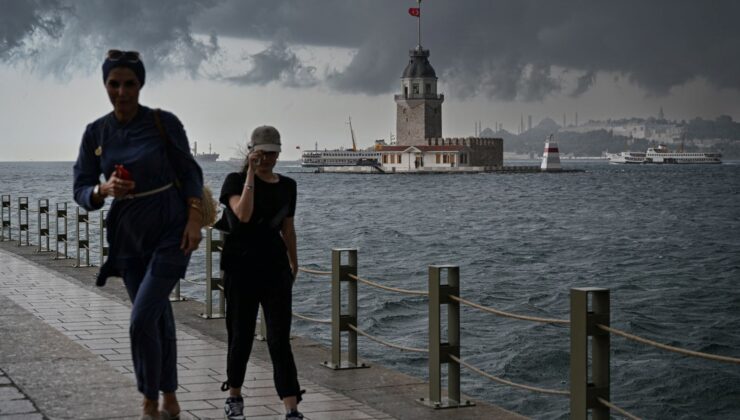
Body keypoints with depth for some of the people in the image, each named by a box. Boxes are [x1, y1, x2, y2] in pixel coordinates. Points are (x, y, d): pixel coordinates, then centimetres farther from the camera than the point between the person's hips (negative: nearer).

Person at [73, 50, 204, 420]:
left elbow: (190, 173, -2)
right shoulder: (95, 133, 1)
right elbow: (81, 191, 1)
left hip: (170, 231, -4)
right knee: (157, 318, 12)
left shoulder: (164, 123, -8)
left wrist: (194, 219, -12)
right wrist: (104, 189, -20)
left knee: (142, 320, -14)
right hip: (128, 236, 4)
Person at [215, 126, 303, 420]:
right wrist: (251, 174, -20)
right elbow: (243, 214, -23)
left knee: (280, 339, -4)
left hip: (275, 267, 3)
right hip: (242, 266, -3)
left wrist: (294, 266, 22)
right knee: (241, 336, 7)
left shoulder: (287, 186, 9)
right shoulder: (236, 180, -4)